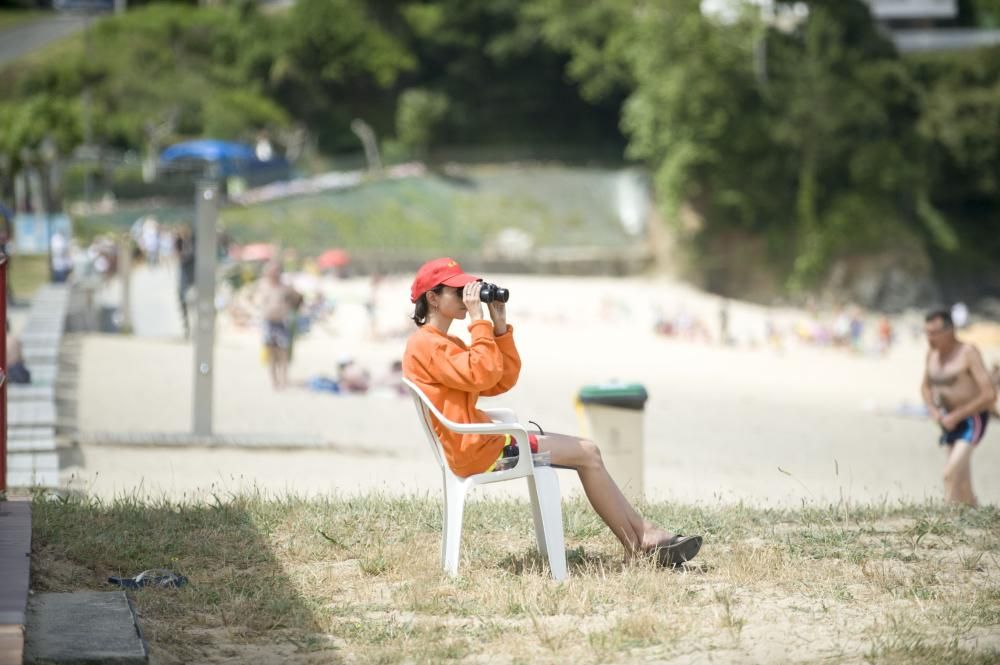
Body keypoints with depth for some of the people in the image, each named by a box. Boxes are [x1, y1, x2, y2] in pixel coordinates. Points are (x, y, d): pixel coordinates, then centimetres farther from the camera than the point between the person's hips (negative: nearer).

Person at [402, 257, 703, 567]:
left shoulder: (446, 343, 20)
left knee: (587, 452, 5)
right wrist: (478, 320, -18)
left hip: (482, 442, 10)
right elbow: (483, 376, -25)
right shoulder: (425, 344, -13)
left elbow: (502, 381, 15)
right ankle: (640, 546, -2)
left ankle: (645, 534, -1)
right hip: (475, 451, -10)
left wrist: (499, 325, 8)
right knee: (588, 454, -8)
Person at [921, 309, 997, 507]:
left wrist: (956, 416, -20)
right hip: (950, 421, 7)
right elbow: (926, 387, 20)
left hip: (972, 419, -7)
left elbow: (989, 395, -23)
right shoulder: (932, 352, 2)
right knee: (961, 479, 11)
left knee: (951, 473, -21)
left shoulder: (968, 353, -18)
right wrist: (933, 410, 0)